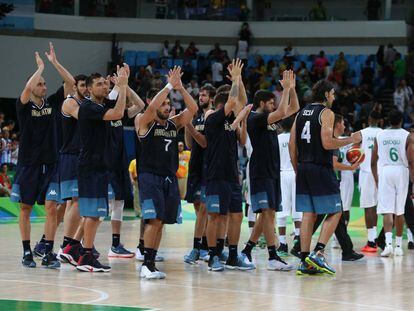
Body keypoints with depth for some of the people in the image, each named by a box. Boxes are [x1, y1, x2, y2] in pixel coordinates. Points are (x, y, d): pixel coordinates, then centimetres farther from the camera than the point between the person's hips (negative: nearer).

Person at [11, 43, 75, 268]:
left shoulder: (52, 102, 6)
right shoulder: (24, 106, -4)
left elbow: (70, 83, -1)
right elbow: (27, 87, -25)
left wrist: (54, 62, -7)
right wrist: (40, 67, -12)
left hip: (50, 165, 2)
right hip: (28, 164, -2)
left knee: (51, 207, -8)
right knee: (25, 208, 6)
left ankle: (48, 253, -6)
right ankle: (27, 252, 15)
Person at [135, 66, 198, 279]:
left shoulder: (175, 123, 12)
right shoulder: (146, 123, -3)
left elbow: (193, 109, 3)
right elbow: (152, 106, -23)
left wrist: (180, 88, -7)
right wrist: (169, 85, -19)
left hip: (169, 177, 6)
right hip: (150, 176, -6)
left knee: (160, 222, 7)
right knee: (154, 220, -16)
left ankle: (150, 262, 14)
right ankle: (147, 264, -16)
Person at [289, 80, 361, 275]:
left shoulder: (301, 113, 14)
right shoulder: (326, 112, -8)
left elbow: (292, 145, 13)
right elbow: (327, 143, -18)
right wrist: (351, 140, -5)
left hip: (303, 169, 7)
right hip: (321, 169, -7)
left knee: (308, 214, 8)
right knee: (335, 212, 1)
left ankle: (304, 262, 4)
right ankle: (317, 254, -12)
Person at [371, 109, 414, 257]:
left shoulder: (379, 136, 6)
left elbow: (373, 162, 9)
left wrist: (377, 181, 20)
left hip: (384, 172, 1)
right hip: (402, 173, -1)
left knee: (387, 210, -3)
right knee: (399, 211, 10)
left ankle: (388, 243, -23)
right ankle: (398, 246, 17)